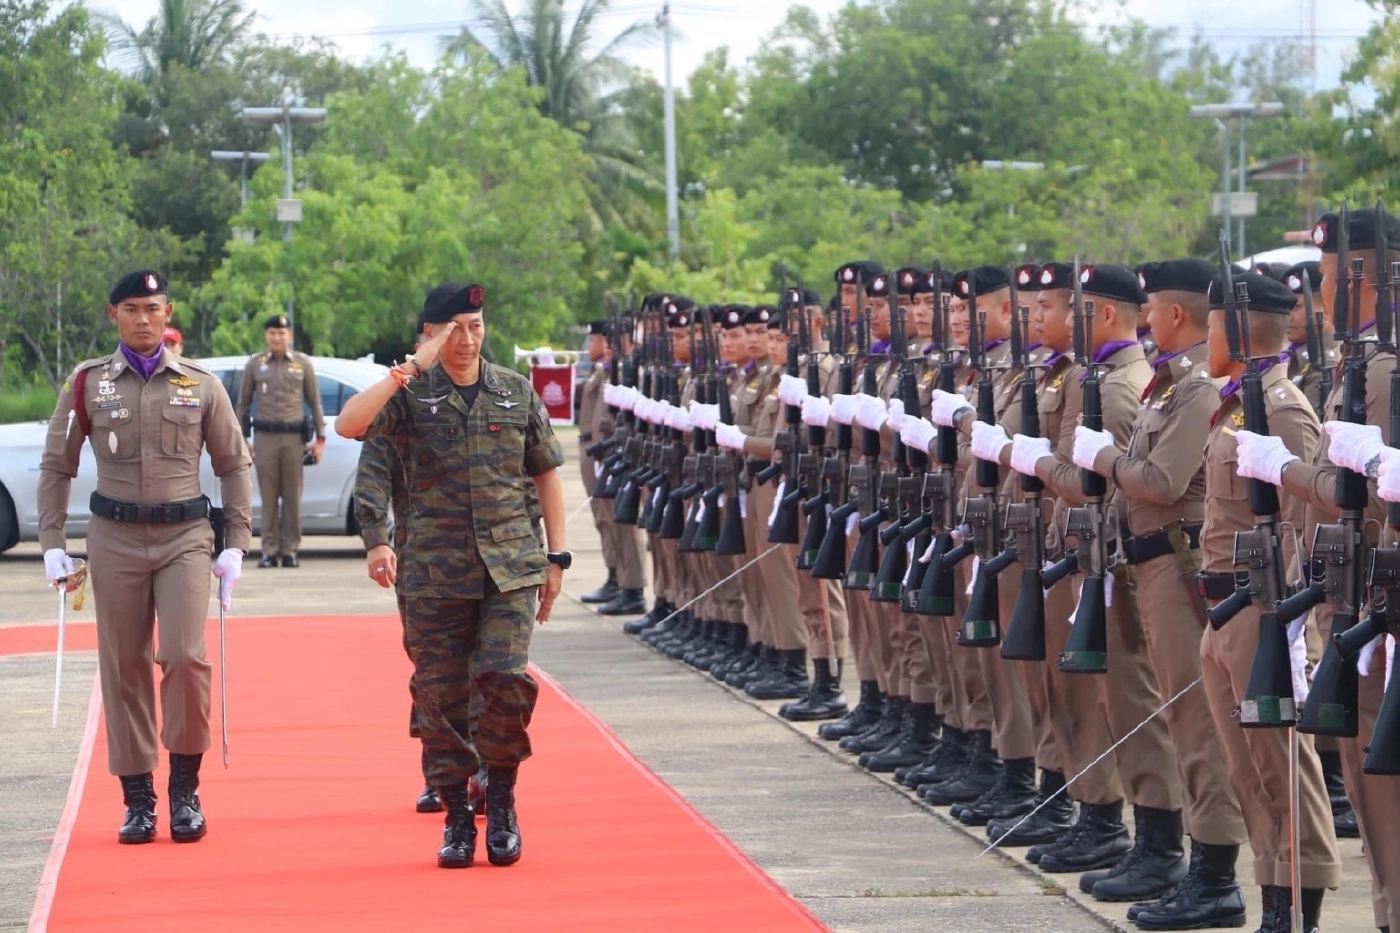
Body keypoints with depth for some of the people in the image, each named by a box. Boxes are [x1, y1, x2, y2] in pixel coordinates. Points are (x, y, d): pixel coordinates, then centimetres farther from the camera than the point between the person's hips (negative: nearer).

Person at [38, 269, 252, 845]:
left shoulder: (200, 384, 4)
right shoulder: (87, 383, 4)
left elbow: (233, 465, 8)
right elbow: (56, 466, 9)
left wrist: (236, 545, 1)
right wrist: (52, 544, 1)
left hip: (186, 537, -1)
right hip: (115, 539, 1)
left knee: (185, 655, -14)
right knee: (124, 668, 3)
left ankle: (185, 787, 2)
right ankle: (138, 799, 12)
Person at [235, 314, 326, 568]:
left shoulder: (303, 363, 8)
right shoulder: (255, 364, 7)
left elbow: (314, 402, 9)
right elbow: (243, 404, 10)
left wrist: (320, 438, 3)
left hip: (294, 436, 0)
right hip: (265, 437, 0)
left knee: (292, 497, 1)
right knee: (269, 497, 0)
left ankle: (290, 550, 6)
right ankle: (269, 551, 3)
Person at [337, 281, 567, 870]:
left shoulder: (517, 393, 9)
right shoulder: (411, 395, 2)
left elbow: (546, 473, 15)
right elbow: (349, 425, -17)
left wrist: (556, 557, 11)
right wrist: (411, 369, -15)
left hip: (510, 566, 0)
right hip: (434, 572, 0)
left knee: (508, 678, -15)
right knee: (441, 695, 1)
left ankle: (500, 799, 5)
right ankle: (456, 815, 14)